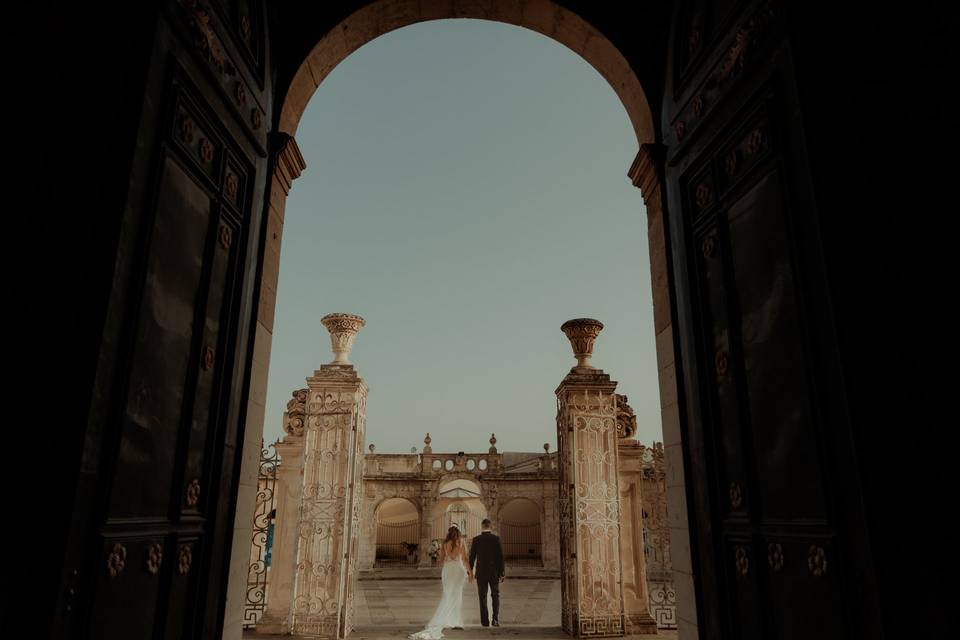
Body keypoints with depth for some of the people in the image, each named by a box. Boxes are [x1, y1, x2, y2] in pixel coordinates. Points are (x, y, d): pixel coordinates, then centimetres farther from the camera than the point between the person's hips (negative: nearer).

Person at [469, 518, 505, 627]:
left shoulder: (476, 540, -5)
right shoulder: (496, 539, -6)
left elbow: (472, 557, -3)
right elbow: (500, 557, -8)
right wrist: (502, 573, -2)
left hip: (481, 573, 0)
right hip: (494, 572, 0)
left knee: (483, 597, 10)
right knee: (495, 596, 14)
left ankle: (485, 621, 10)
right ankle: (495, 619, 3)